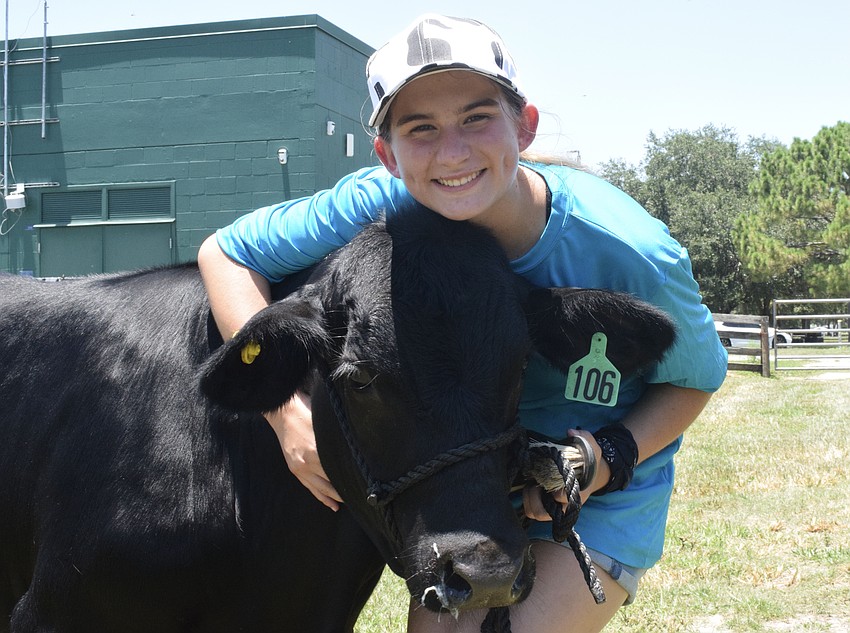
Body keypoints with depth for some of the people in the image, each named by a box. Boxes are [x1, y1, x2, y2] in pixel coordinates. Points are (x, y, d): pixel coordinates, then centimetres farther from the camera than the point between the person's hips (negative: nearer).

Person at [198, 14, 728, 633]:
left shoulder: (635, 255, -27)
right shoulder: (381, 205, -23)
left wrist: (610, 459, -25)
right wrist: (287, 408, -27)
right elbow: (225, 252, -14)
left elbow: (697, 378, -7)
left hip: (609, 494, -2)